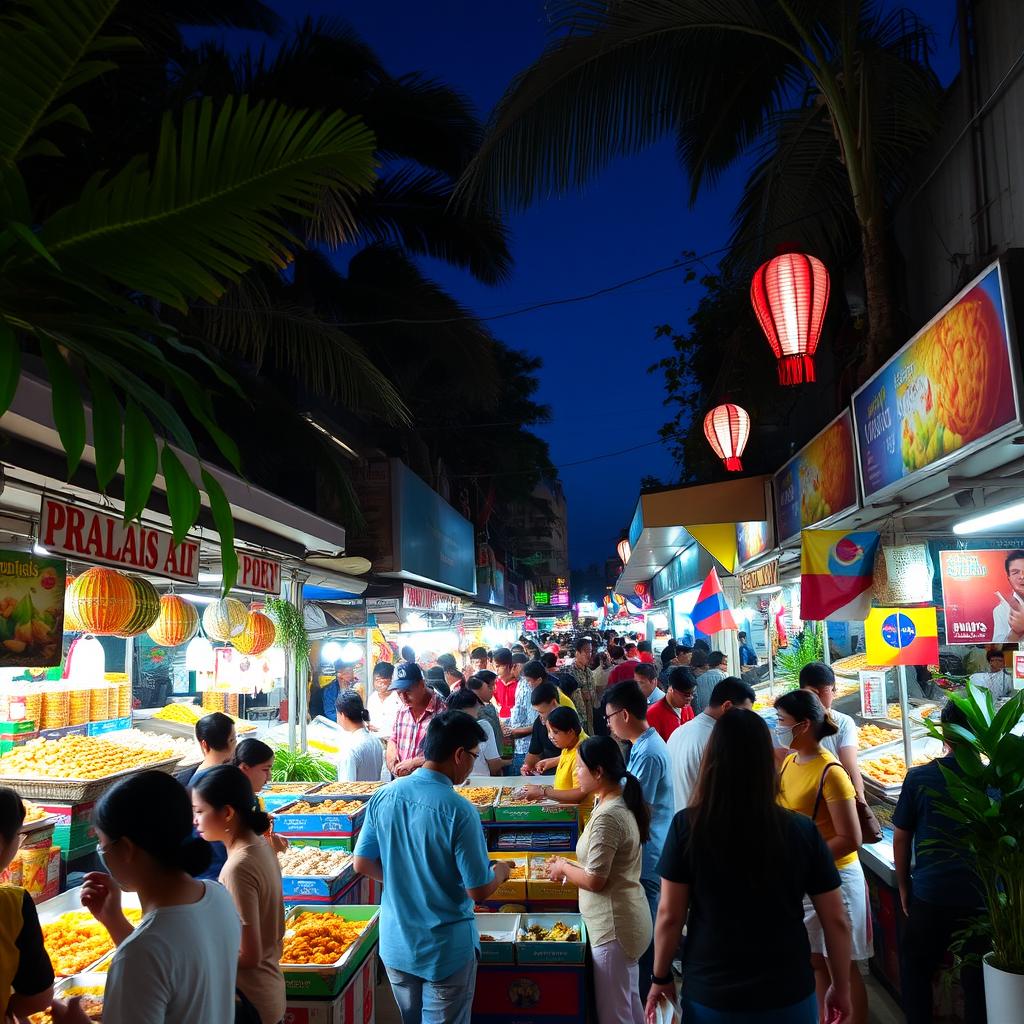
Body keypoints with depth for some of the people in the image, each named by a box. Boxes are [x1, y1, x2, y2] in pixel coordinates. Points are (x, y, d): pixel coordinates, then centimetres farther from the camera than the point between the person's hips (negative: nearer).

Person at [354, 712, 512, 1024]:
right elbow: (479, 891, -20)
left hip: (394, 943, 5)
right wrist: (500, 871, 1)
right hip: (446, 950, -5)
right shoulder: (459, 811, -25)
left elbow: (363, 864, 1)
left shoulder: (384, 796, -9)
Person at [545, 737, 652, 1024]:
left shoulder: (607, 817, -26)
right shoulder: (621, 804, 5)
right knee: (630, 1001, 22)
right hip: (628, 917, 10)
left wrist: (563, 867, -6)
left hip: (613, 925, -10)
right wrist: (571, 866, 9)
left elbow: (594, 880, -22)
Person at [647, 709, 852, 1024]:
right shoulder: (803, 832, -12)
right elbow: (836, 921, -4)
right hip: (788, 995, 1)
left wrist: (661, 978, 6)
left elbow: (669, 915, -9)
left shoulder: (687, 826, -15)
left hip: (710, 996, 0)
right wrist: (841, 987, 11)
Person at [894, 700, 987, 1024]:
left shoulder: (918, 778, -10)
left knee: (915, 970, 18)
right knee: (977, 981, 15)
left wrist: (904, 886, 12)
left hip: (930, 897, -1)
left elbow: (900, 839, -3)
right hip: (983, 897, 1)